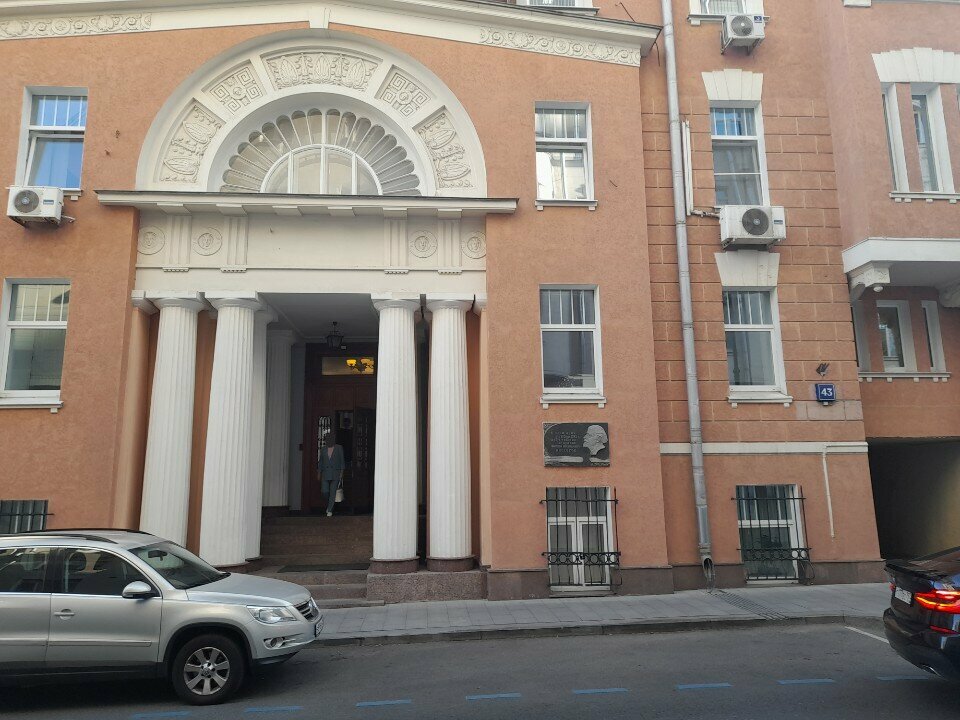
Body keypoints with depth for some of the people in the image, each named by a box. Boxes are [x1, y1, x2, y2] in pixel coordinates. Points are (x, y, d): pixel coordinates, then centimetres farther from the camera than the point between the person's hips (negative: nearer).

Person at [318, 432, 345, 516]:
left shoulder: (339, 448, -1)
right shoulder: (323, 449, 8)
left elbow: (342, 461, -1)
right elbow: (321, 462, 12)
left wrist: (341, 473, -7)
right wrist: (319, 473, 8)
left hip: (335, 473, -3)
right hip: (325, 473, 3)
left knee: (333, 492, -3)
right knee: (324, 491, -5)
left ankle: (330, 510, 6)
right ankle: (329, 503, 23)